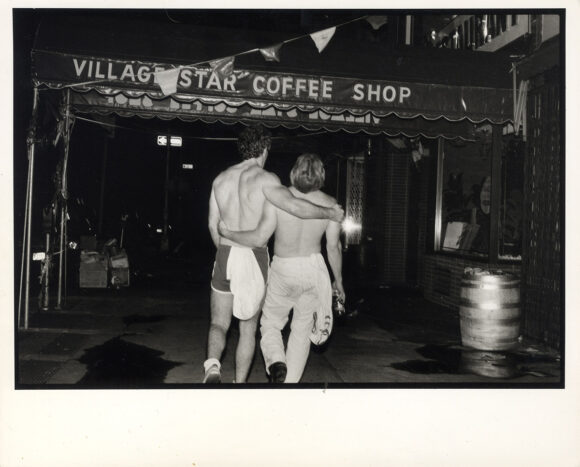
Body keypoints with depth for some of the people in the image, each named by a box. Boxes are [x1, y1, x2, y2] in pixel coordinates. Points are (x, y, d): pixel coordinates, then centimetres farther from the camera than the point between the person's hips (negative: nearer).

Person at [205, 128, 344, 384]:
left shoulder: (221, 179, 8)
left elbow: (213, 224, 11)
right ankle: (239, 383, 18)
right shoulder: (264, 178, -9)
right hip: (255, 259, -3)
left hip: (225, 256, 3)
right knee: (248, 329, 12)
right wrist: (329, 213, -11)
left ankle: (213, 366, -13)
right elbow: (294, 205, -25)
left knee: (219, 324, 13)